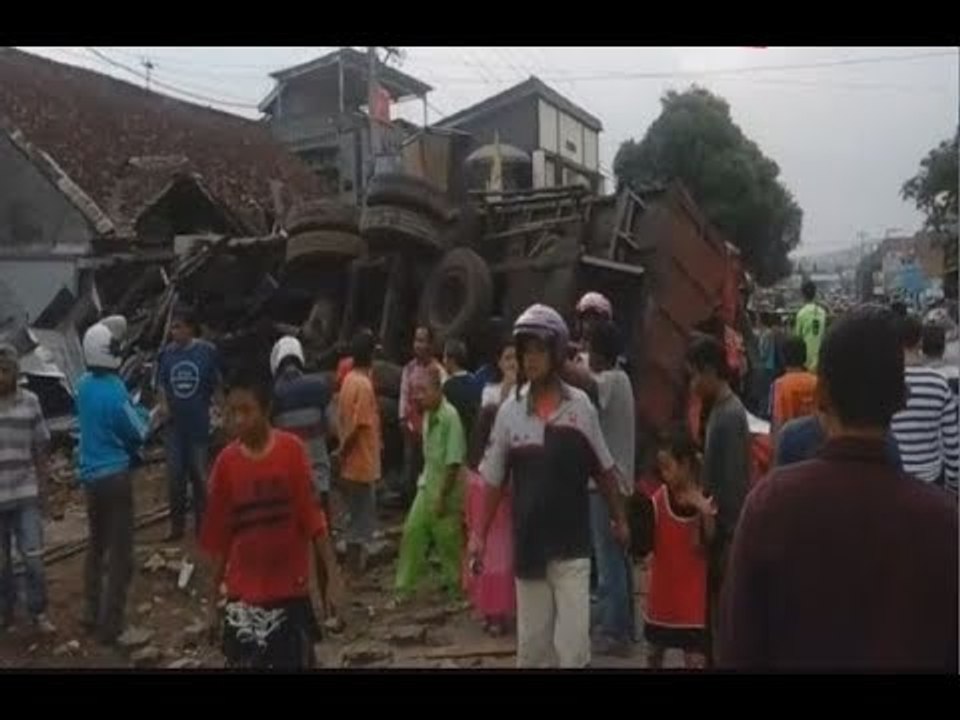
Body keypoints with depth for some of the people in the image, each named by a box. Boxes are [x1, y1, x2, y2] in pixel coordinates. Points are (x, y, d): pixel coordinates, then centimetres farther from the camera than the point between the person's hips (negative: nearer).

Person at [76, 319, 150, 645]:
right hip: (115, 476, -8)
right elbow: (138, 434, -9)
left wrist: (131, 411, 6)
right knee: (119, 552, 0)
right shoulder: (115, 390, -20)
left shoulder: (84, 385, 2)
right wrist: (144, 415, 9)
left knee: (96, 545, 21)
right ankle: (110, 625, 4)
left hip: (90, 476, 8)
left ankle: (92, 613, 31)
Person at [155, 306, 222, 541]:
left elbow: (217, 384, -1)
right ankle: (177, 525, 20)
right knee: (175, 476, 7)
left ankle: (202, 524, 21)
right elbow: (162, 384, 9)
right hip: (175, 425, 3)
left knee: (199, 475, 8)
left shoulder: (207, 351, -10)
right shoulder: (166, 354, -1)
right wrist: (163, 405, -7)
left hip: (199, 424, -3)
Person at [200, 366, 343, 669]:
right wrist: (213, 600, 5)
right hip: (243, 595, 1)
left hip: (291, 590, -1)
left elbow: (314, 518, -7)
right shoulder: (226, 462, -5)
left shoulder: (292, 450, -10)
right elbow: (218, 540, 2)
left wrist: (332, 575, -12)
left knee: (297, 663, 10)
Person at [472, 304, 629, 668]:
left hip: (572, 544, -1)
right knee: (531, 641, 13)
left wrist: (620, 519, 10)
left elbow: (604, 469, 5)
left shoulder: (581, 406, -6)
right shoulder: (509, 410, -5)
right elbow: (493, 479, 3)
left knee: (573, 643, 0)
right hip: (528, 545, 1)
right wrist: (480, 533, 0)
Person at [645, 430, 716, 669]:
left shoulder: (706, 501, -12)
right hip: (661, 595, 4)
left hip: (693, 598, -4)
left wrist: (706, 513, -28)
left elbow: (713, 545, -15)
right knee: (653, 655, 22)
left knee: (696, 660, 1)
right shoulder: (659, 498, -3)